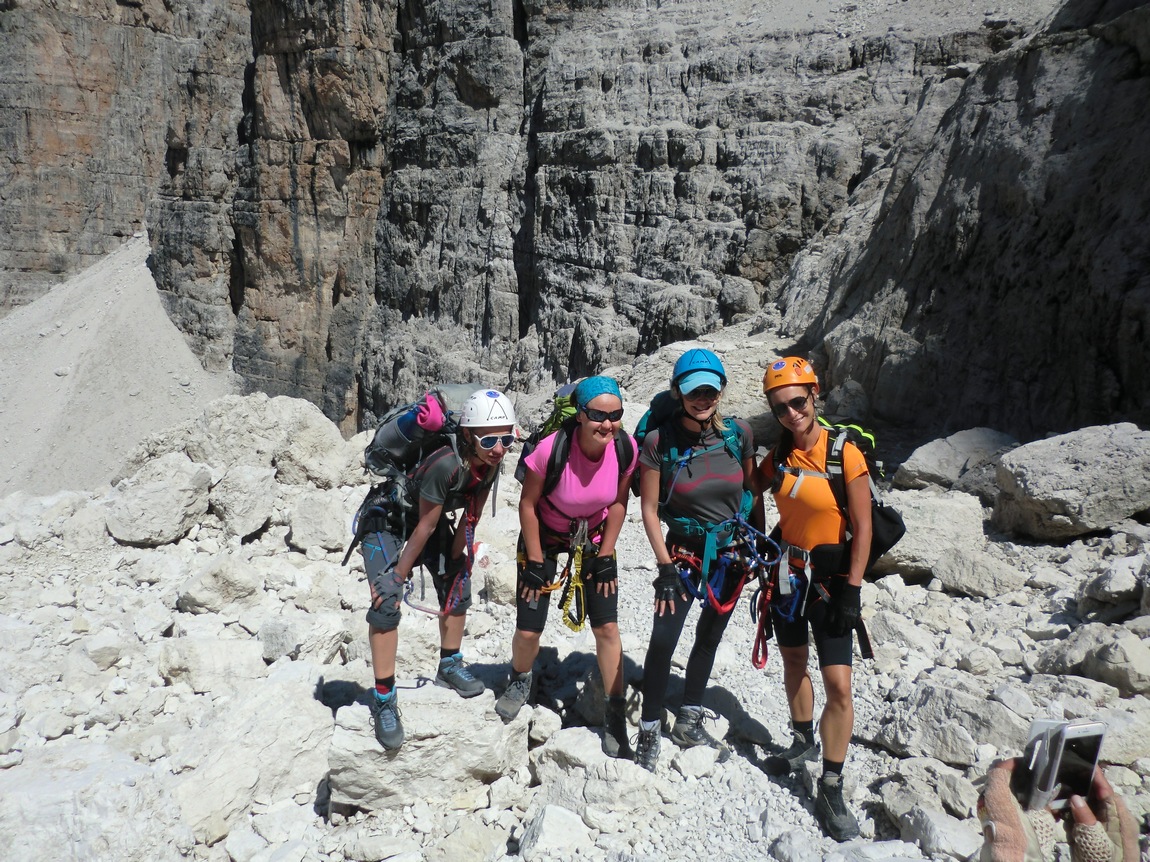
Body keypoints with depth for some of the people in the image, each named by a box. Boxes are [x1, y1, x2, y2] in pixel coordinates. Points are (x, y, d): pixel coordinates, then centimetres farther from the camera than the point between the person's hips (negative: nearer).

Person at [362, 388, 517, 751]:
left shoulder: (489, 465, -17)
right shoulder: (445, 464, -38)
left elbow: (469, 519, -6)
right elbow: (424, 528, -29)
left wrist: (455, 562, -3)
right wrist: (398, 577, -20)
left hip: (431, 516, 7)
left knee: (458, 586, 8)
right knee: (386, 602, -17)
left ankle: (449, 666, 30)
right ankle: (383, 700, -7)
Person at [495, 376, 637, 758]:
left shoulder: (626, 448, -23)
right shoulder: (552, 448, -32)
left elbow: (618, 504, -5)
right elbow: (527, 505, -17)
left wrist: (604, 557, -5)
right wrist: (536, 564, -13)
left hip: (594, 539, 2)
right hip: (545, 537, -2)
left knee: (607, 627, -4)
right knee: (528, 630, -3)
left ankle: (615, 719, 12)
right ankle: (520, 681, 33)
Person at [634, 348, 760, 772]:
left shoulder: (739, 433, -10)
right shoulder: (660, 442, -17)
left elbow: (752, 492, 3)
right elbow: (649, 509, -12)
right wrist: (664, 567, -14)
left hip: (731, 553, 3)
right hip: (683, 551, -3)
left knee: (709, 638, 15)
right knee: (663, 639, -10)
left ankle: (688, 723, 34)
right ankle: (649, 730, 11)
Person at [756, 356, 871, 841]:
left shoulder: (845, 453, -16)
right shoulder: (778, 455, -1)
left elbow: (862, 529, -13)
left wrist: (851, 592, -15)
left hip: (831, 577, -5)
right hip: (787, 573, 5)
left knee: (838, 684, -7)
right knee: (793, 664, 19)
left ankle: (830, 789, 6)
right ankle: (803, 743, 42)